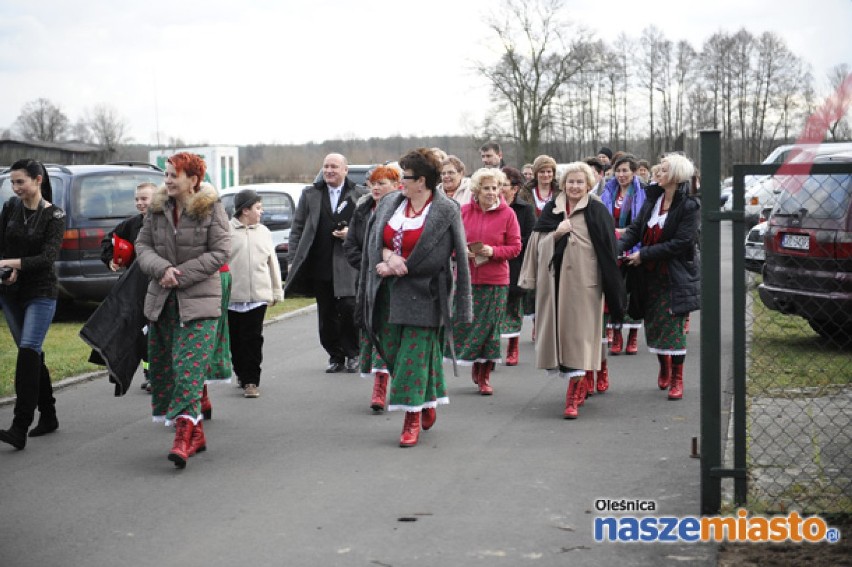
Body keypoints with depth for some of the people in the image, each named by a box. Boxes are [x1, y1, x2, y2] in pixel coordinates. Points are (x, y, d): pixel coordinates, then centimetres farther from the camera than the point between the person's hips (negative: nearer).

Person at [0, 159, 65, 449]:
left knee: (28, 352, -16)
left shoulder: (54, 216, -8)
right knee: (32, 355, 12)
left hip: (41, 293, -5)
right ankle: (48, 417, 24)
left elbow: (47, 258, -17)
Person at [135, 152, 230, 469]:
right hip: (161, 300, 6)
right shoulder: (157, 209, 9)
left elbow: (220, 252, -9)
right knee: (162, 366, 8)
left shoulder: (211, 210, -5)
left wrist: (181, 274, -13)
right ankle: (196, 434, 18)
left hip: (199, 300, -6)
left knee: (190, 367, -15)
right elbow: (142, 245, 7)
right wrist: (162, 269, -13)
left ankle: (184, 435, -19)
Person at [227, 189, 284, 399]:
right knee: (235, 340, 8)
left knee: (253, 340, -2)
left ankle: (251, 381, 0)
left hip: (258, 296, 2)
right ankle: (241, 373, 26)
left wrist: (276, 291, 16)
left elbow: (272, 263, 17)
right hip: (232, 296, -2)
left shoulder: (264, 232, 13)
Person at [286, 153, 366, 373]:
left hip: (349, 266, -3)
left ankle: (352, 354, 5)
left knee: (349, 308, -14)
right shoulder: (310, 195, 11)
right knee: (327, 316, 6)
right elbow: (297, 229, 12)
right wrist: (293, 260, 4)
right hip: (319, 266, 3)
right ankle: (336, 357, 19)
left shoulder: (360, 195, 4)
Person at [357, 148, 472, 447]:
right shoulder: (389, 203, 8)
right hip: (388, 294, 6)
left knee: (414, 354, -5)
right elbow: (374, 241, 6)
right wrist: (389, 257, -14)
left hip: (422, 293, -6)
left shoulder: (446, 212, -9)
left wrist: (395, 268, -12)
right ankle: (428, 403, 25)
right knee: (393, 351, 9)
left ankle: (413, 416, 2)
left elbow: (437, 258, -11)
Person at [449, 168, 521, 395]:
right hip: (467, 277, 1)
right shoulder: (463, 211, 2)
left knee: (490, 327, 2)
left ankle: (485, 376, 14)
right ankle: (475, 365, 25)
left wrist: (493, 251, -16)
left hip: (495, 280, -1)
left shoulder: (507, 214, -2)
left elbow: (515, 247, 0)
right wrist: (462, 251, -10)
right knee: (465, 323, 2)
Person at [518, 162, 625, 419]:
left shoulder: (596, 211, -1)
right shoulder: (551, 209, 9)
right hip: (555, 279, 4)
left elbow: (607, 247, -3)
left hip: (584, 281, -4)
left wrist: (611, 287, -7)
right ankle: (579, 384, 25)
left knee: (578, 333, -7)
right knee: (559, 328, 7)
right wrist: (556, 235, -13)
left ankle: (573, 397, -6)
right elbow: (539, 244, 8)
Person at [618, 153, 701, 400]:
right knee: (653, 324, 12)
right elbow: (635, 228, 4)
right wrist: (618, 248, -15)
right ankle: (664, 369, 33)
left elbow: (681, 243, -18)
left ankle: (677, 379, 7)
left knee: (674, 326, -3)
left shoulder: (690, 206, -13)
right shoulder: (653, 198, 6)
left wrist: (644, 254, -17)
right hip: (650, 274, 6)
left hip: (676, 276, -6)